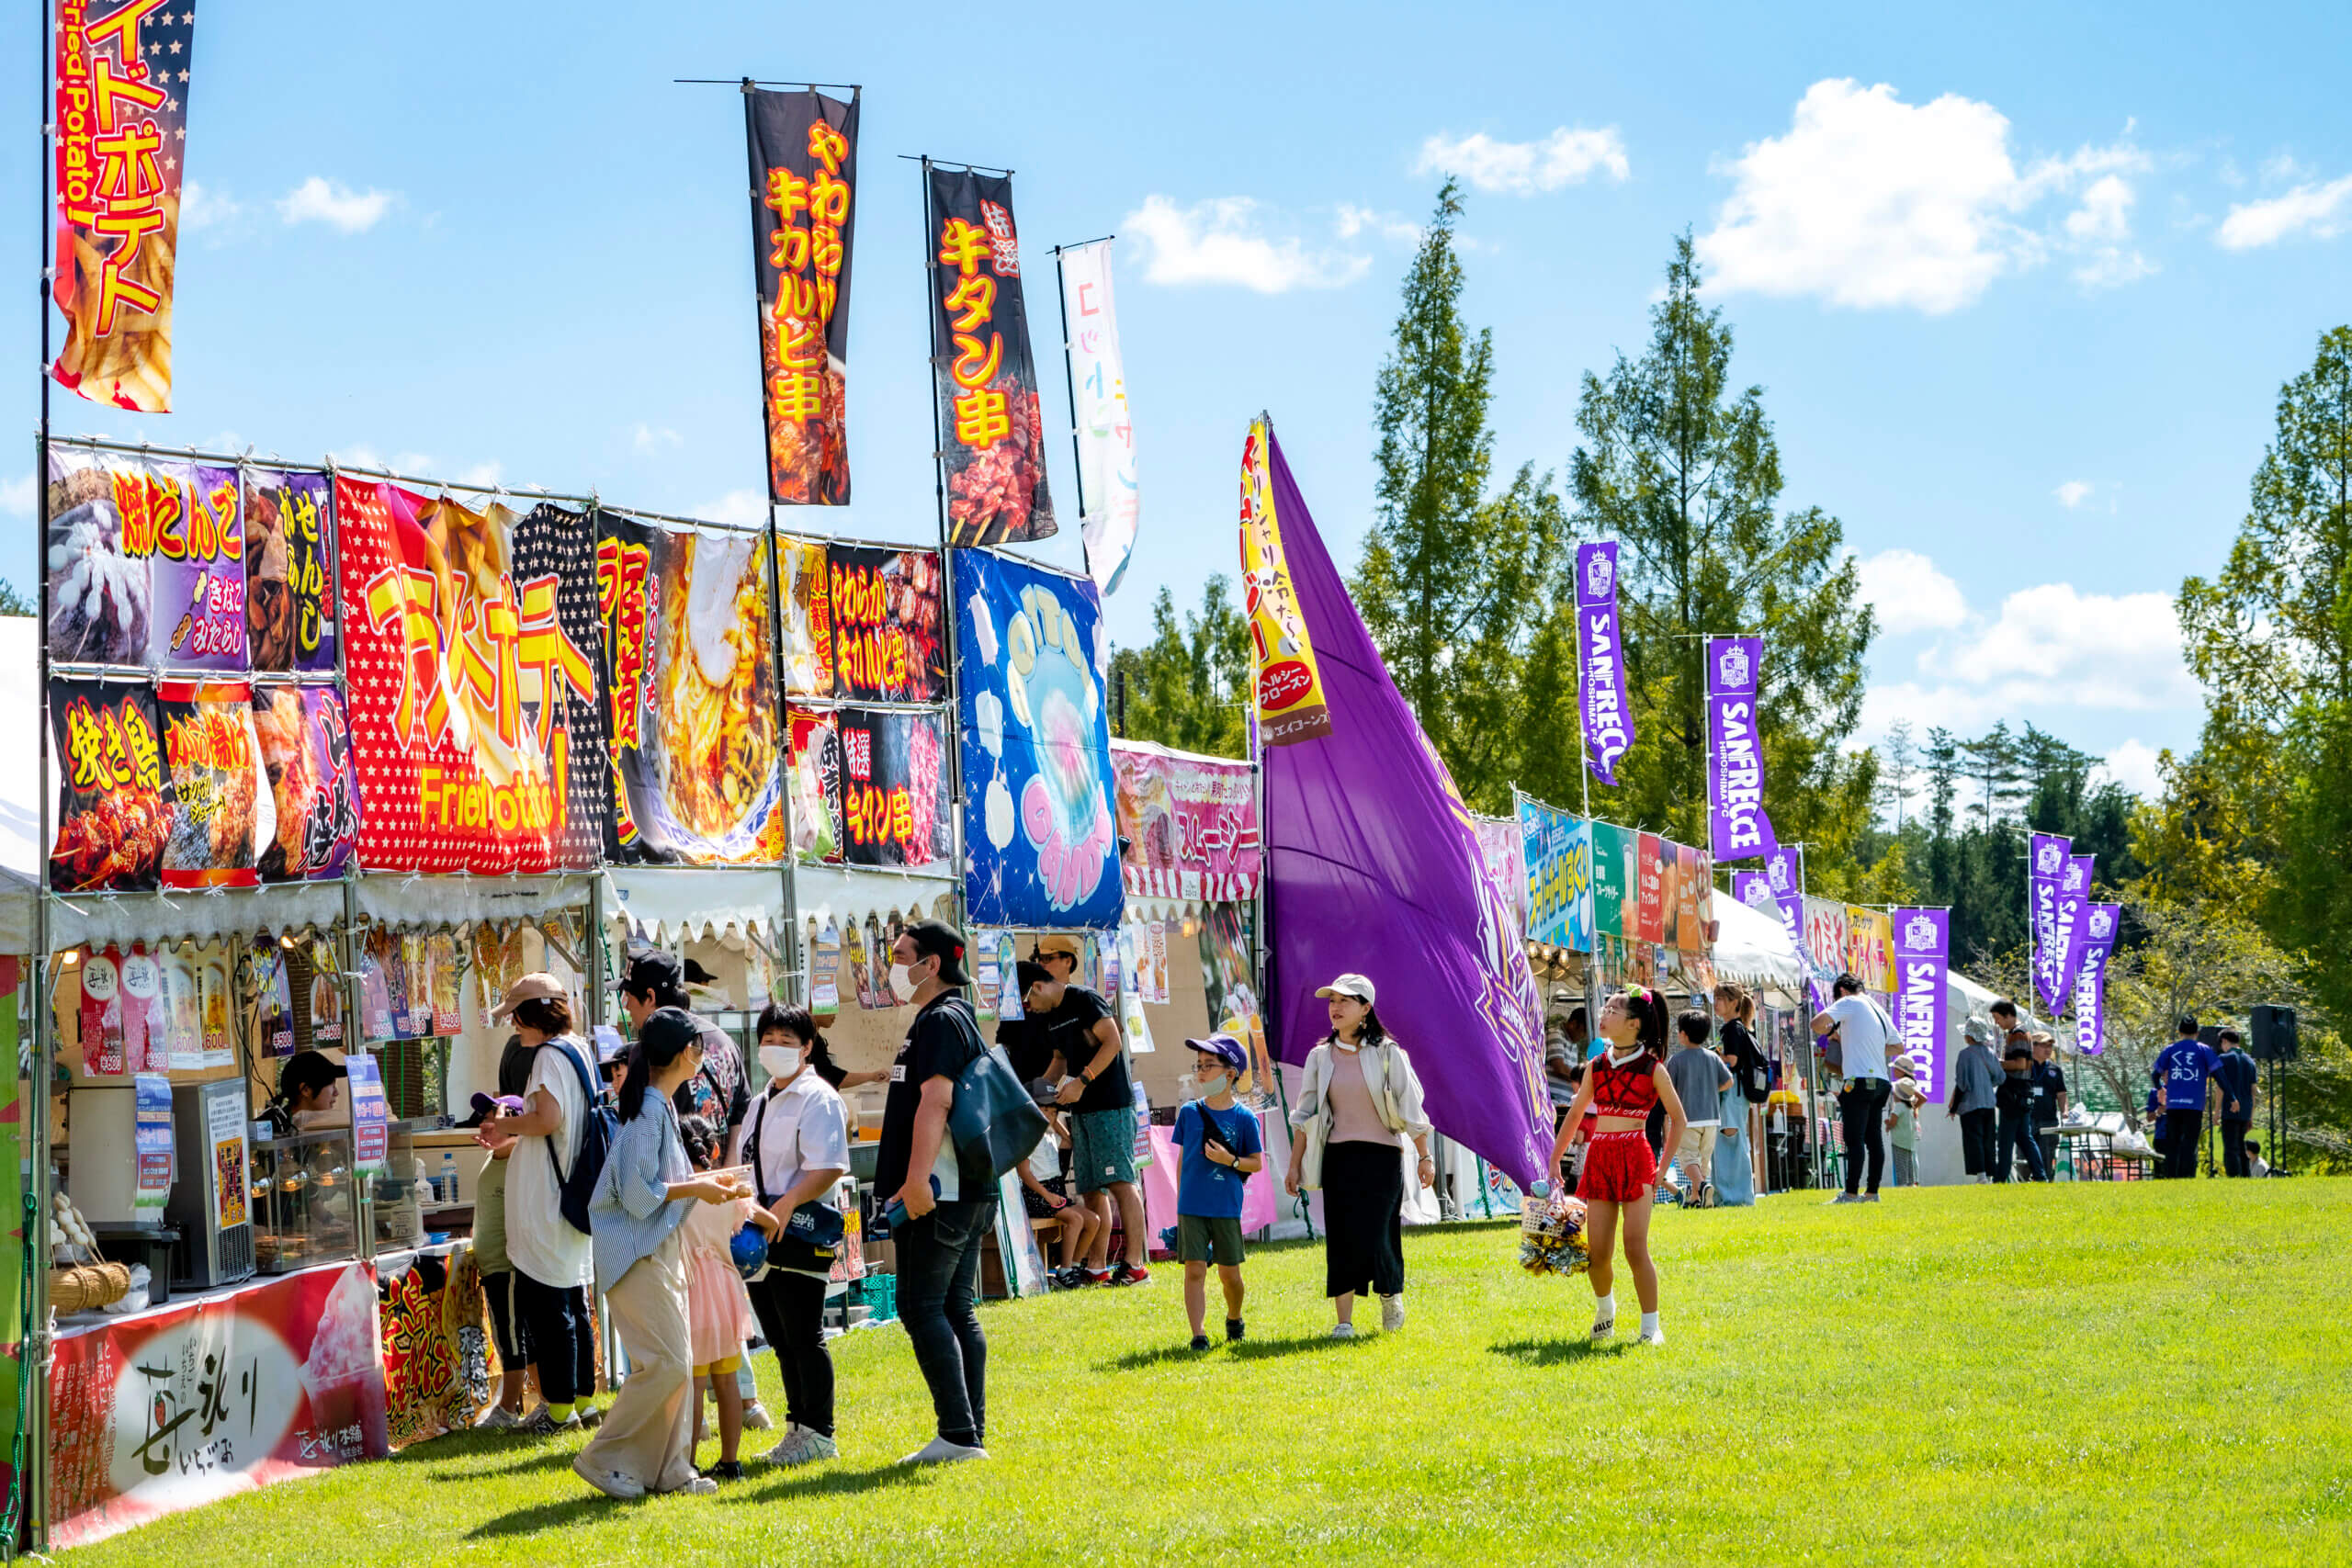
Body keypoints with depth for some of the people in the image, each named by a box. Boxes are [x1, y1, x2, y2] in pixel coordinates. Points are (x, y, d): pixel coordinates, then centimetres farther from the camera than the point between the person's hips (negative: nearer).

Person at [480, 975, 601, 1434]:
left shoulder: (550, 1055, -13)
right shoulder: (579, 1050, 15)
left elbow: (548, 1119, -25)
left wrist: (508, 1125, -7)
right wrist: (510, 1136, 18)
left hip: (546, 1202, -9)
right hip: (574, 1197, 9)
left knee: (546, 1303, -4)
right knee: (573, 1303, 14)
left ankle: (559, 1406, -1)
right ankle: (582, 1400, 19)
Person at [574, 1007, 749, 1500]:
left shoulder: (661, 1106, 12)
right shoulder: (649, 1109, -18)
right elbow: (638, 1193, -21)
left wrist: (707, 1184, 11)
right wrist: (695, 1189, -12)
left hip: (661, 1248, 10)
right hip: (637, 1251, -10)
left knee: (677, 1362, 9)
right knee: (665, 1364, -10)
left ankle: (670, 1469, 15)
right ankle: (604, 1459, 0)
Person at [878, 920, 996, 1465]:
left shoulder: (940, 1020, -12)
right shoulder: (957, 1018, 21)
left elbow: (935, 1101, -23)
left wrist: (917, 1180, -29)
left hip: (938, 1195, -10)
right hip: (968, 1192, 10)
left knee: (922, 1307, -9)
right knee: (956, 1312, 10)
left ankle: (958, 1434, -12)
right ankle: (971, 1435, 10)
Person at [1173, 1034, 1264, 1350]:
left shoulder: (1244, 1118, -4)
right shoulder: (1189, 1112, 3)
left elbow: (1256, 1162, 1)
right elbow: (1182, 1158, 10)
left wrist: (1230, 1160, -18)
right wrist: (1180, 1201, 10)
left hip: (1226, 1208, -1)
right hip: (1191, 1206, 1)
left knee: (1229, 1273, 9)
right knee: (1194, 1270, -7)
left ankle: (1234, 1318, 36)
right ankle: (1199, 1333, -8)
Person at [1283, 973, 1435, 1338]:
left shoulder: (1387, 1053, -2)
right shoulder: (1320, 1057, 6)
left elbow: (1410, 1107, 0)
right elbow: (1305, 1115, 9)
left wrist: (1425, 1156, -1)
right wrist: (1294, 1165, 6)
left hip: (1380, 1157, -3)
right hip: (1338, 1158, 3)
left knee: (1376, 1234, -8)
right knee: (1341, 1239, -2)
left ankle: (1391, 1293, 21)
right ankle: (1343, 1321, 2)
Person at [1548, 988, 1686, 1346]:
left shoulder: (1652, 1068, -2)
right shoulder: (1596, 1067, 9)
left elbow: (1677, 1118, 5)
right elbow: (1575, 1114, 19)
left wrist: (1663, 1167, 1)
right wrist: (1554, 1159, 16)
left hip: (1635, 1157, -4)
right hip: (1599, 1157, 4)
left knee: (1635, 1248, -10)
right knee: (1597, 1252, 2)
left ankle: (1651, 1326, 0)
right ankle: (1605, 1309, 29)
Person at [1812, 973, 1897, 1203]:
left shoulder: (1850, 1003, -2)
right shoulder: (1878, 1010, 19)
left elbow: (1817, 1022, -15)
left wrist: (1827, 1031, 9)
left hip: (1859, 1080, -8)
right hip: (1881, 1081, 8)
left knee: (1855, 1139, -9)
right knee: (1874, 1138, 11)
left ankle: (1851, 1193, -11)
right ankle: (1872, 1191, 12)